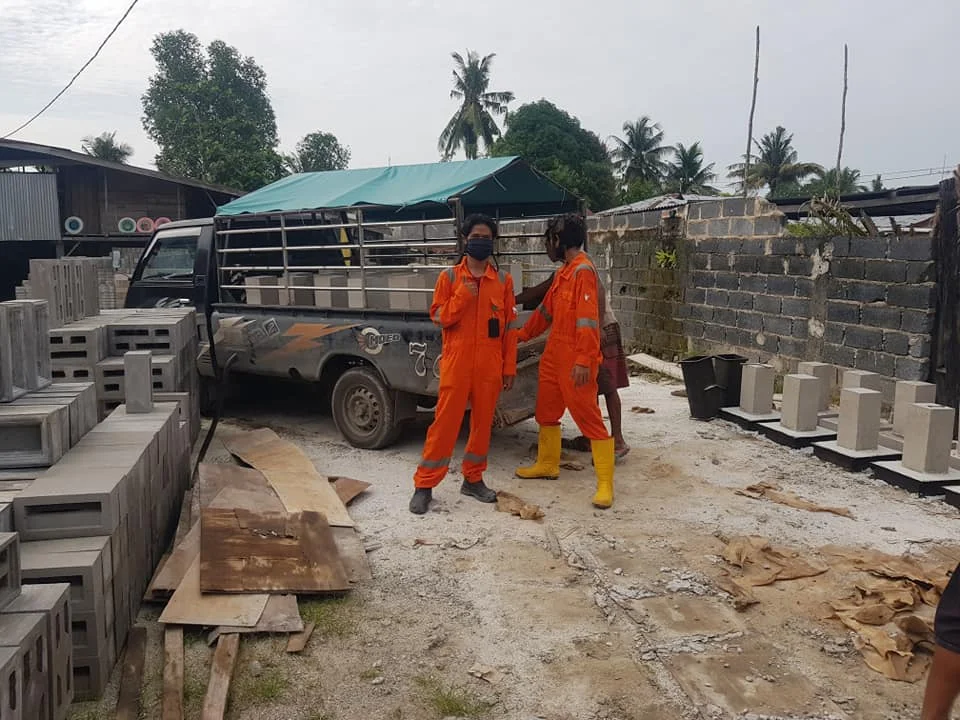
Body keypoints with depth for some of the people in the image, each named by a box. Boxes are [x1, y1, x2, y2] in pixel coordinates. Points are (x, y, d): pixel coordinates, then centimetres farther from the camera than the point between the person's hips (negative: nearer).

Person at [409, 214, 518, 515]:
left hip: (490, 365, 2)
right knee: (445, 422, -2)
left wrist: (509, 367, 3)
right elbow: (438, 317, -1)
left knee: (483, 422, 9)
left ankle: (473, 479, 24)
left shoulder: (503, 279, 6)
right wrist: (462, 297, -16)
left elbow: (510, 326, 7)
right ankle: (424, 485, 6)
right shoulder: (449, 276, 2)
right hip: (456, 363, -2)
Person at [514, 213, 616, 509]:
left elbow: (588, 319, -23)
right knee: (546, 412, 19)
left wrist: (583, 360, -27)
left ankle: (605, 483, 2)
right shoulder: (563, 273, 14)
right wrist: (523, 334, 29)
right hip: (553, 356, 10)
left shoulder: (583, 271, -16)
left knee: (588, 417, -5)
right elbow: (546, 310, 25)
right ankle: (547, 464, 38)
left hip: (575, 361, -10)